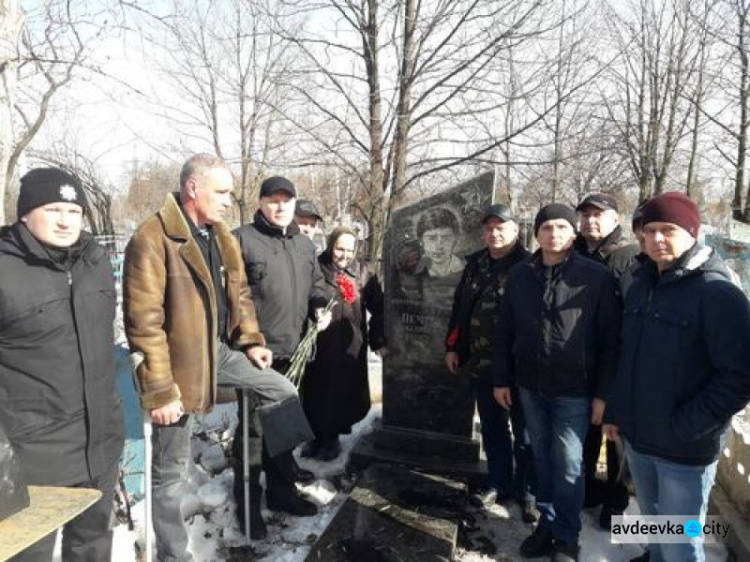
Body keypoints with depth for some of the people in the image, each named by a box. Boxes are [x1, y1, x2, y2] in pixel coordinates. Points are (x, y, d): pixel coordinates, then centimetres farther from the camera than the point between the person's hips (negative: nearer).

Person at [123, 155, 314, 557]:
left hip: (220, 349, 8)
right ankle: (172, 553, 29)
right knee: (172, 472, 8)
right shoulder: (152, 239, -21)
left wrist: (251, 339, 5)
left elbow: (239, 293, 15)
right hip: (180, 362, -7)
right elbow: (145, 323, -23)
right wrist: (160, 391, -21)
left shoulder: (221, 235, 5)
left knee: (281, 391, 10)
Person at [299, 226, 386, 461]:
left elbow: (377, 308, 5)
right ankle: (316, 435, 30)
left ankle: (331, 438, 29)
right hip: (320, 342, -1)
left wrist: (378, 339, 2)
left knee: (344, 392, 10)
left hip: (351, 344, 1)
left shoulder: (364, 270, 1)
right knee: (317, 390, 9)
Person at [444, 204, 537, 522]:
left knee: (524, 433, 10)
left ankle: (527, 491, 25)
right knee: (492, 428, 17)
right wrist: (453, 347, 12)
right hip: (481, 362, 6)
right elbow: (460, 307, 14)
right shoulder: (476, 264, 9)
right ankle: (499, 483, 33)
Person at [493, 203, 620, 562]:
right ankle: (547, 522, 33)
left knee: (568, 465, 6)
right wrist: (501, 379, 5)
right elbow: (504, 331, 6)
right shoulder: (519, 275, 1)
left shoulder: (597, 277, -9)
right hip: (530, 387, 4)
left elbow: (610, 339, -7)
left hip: (574, 391, -3)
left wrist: (603, 392, -8)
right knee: (543, 459, 16)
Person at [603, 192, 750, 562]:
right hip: (637, 438, 6)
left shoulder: (717, 294, -15)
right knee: (652, 523, 24)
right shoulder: (641, 285, 6)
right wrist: (616, 412, 11)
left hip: (685, 449, -6)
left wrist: (684, 427, -18)